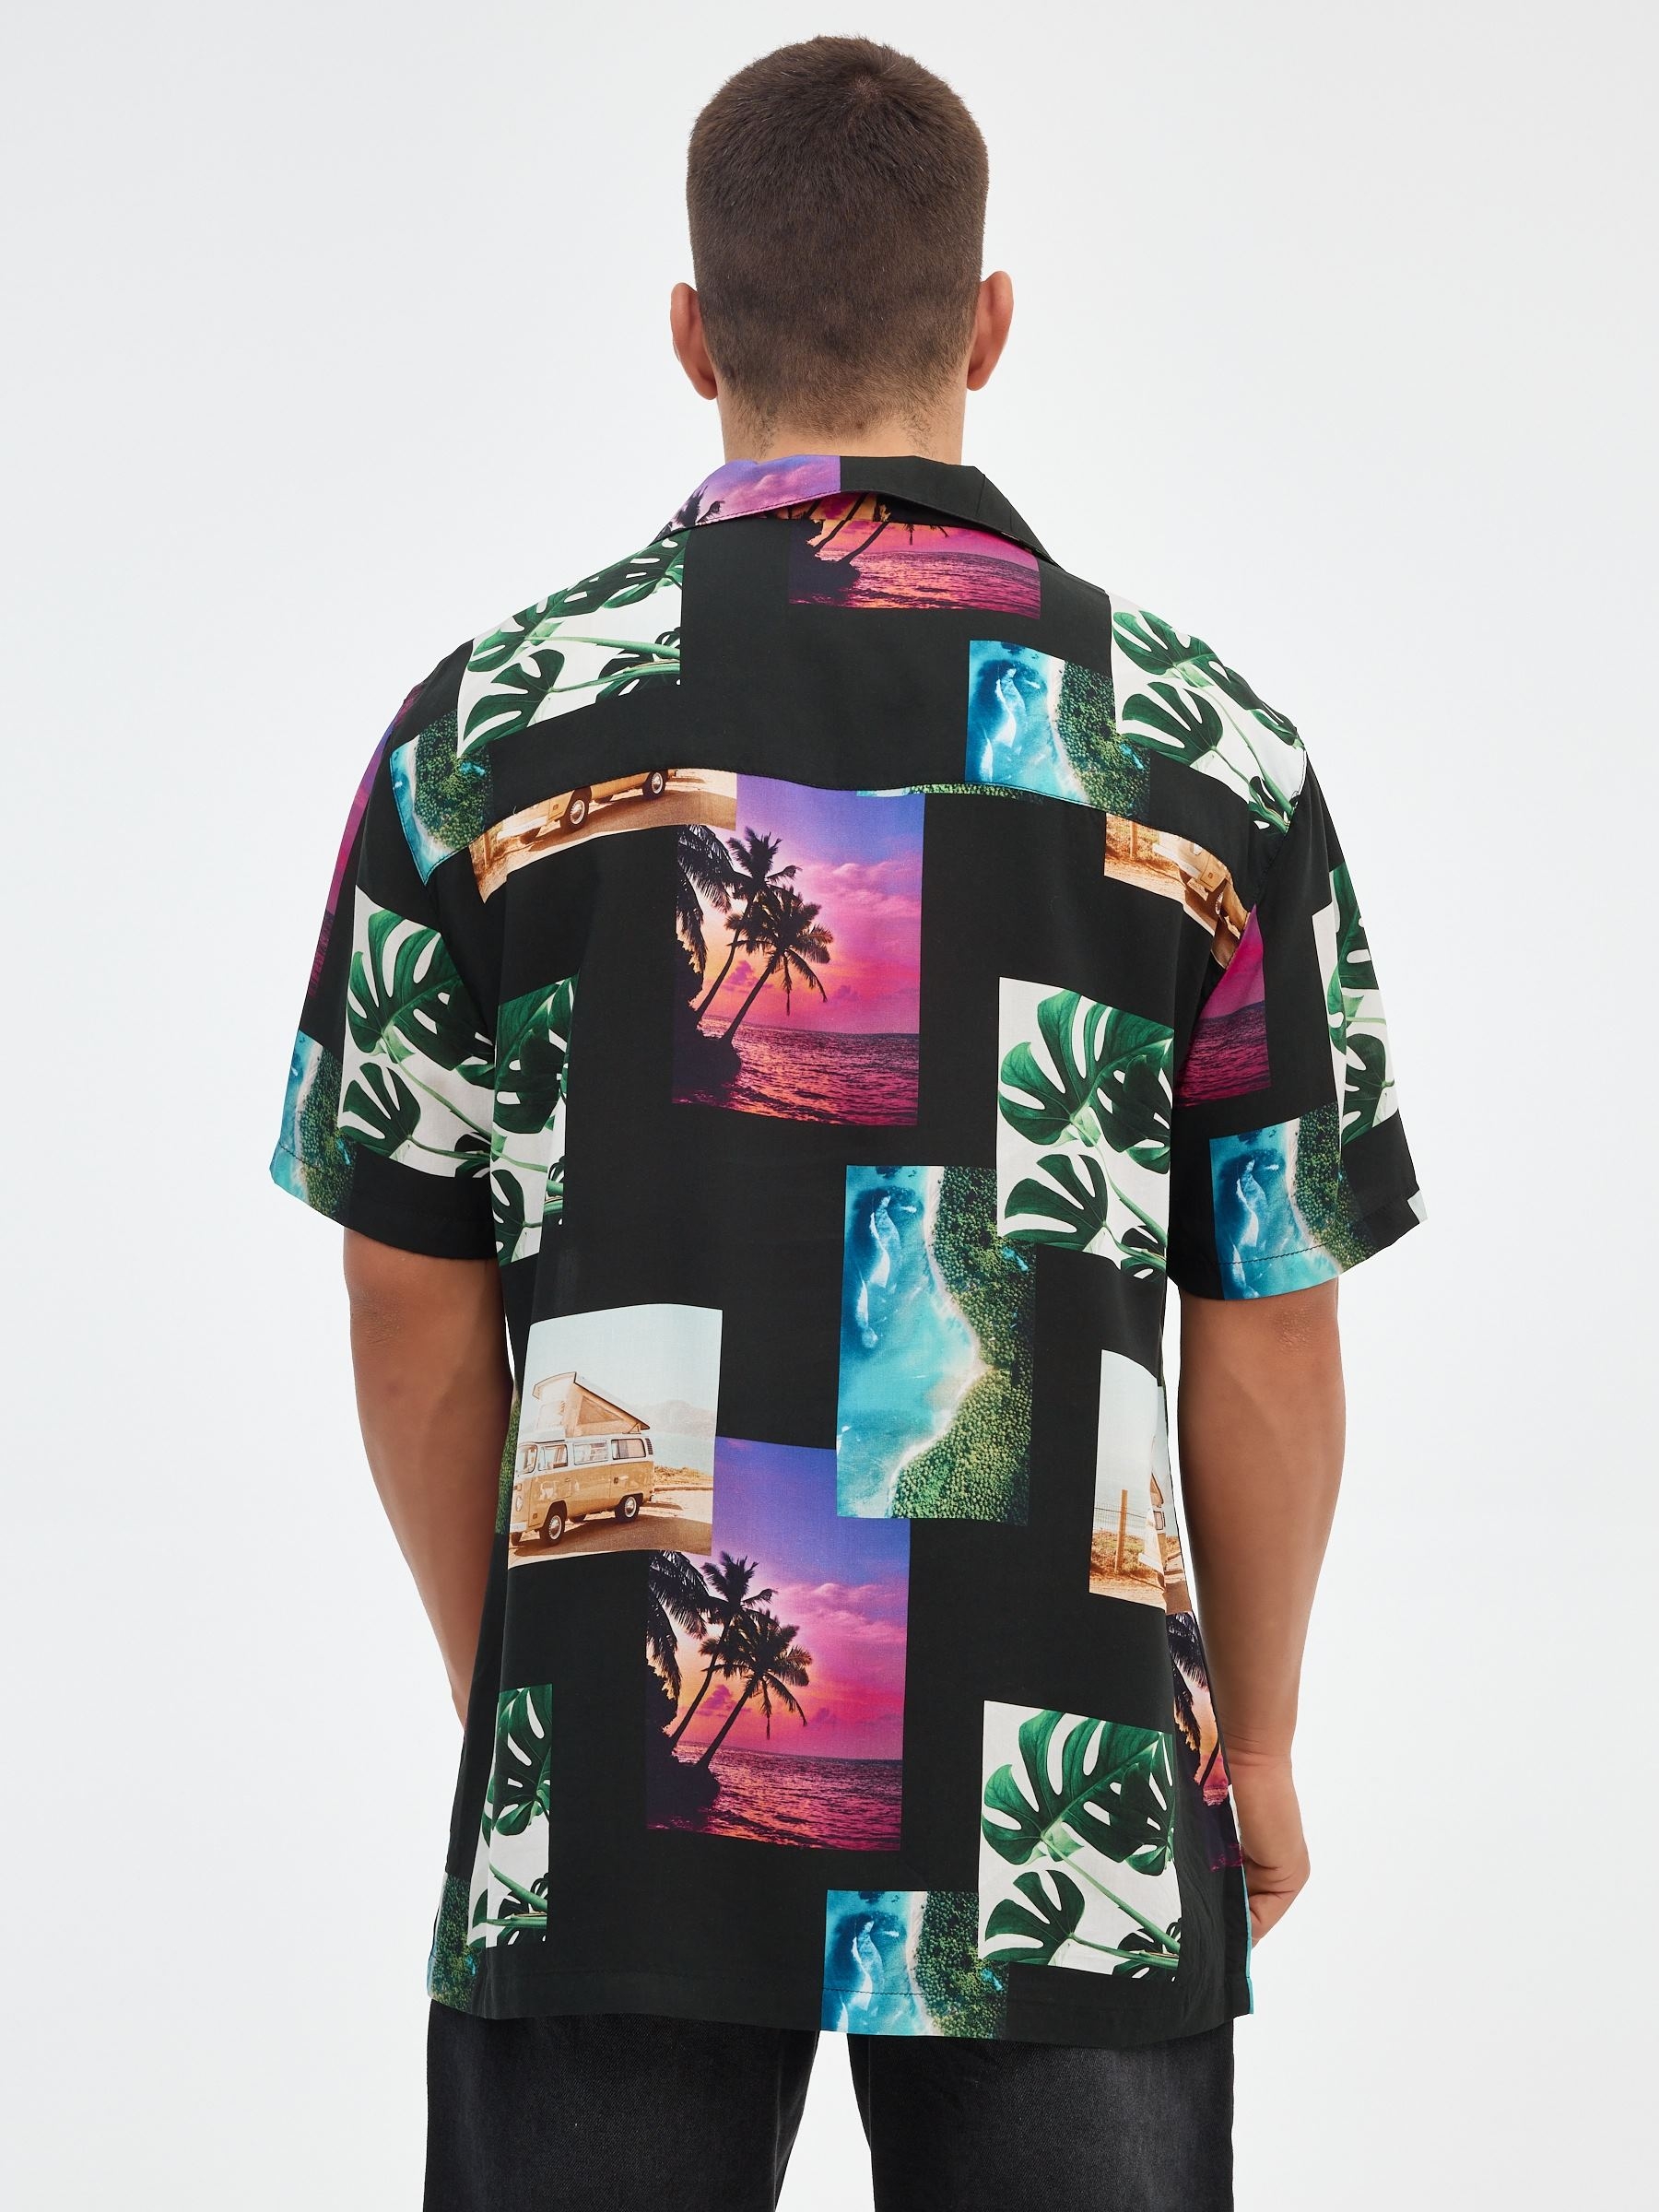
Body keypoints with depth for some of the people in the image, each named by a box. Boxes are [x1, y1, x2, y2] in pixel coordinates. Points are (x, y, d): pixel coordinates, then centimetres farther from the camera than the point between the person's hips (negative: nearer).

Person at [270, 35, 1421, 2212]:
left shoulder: (488, 733, -2)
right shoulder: (1214, 758, -3)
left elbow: (416, 1304, 2)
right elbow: (1272, 1333, 0)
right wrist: (1255, 1735, 14)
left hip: (613, 1807, 0)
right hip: (1077, 1818, 0)